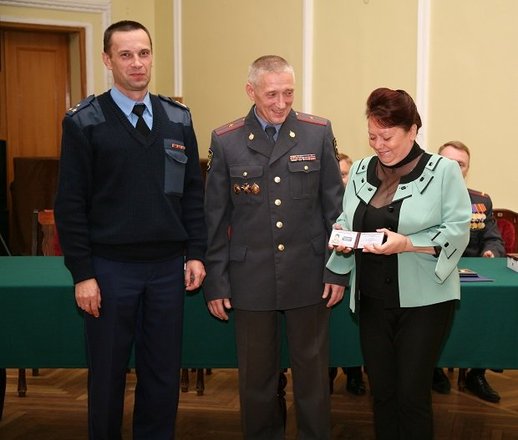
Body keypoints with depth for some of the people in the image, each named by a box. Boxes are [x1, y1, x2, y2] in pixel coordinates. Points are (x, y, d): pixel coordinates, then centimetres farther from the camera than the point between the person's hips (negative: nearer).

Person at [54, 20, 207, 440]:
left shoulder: (178, 119, 6)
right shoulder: (85, 122, -4)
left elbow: (193, 193, 10)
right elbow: (71, 203, -6)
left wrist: (196, 253, 3)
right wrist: (82, 273, -10)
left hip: (168, 266, 3)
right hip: (110, 267, -3)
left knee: (164, 373, 11)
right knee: (108, 373, 10)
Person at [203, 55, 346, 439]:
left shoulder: (318, 133, 0)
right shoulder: (226, 141, -1)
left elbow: (335, 206, 3)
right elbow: (216, 218, 2)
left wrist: (338, 270, 0)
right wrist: (215, 281, 1)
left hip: (309, 277, 0)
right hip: (251, 279, 0)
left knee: (312, 374, 10)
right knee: (256, 377, 11)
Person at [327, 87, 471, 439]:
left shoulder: (444, 171, -6)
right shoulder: (361, 170, 9)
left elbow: (457, 232, -12)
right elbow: (347, 220, 13)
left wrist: (406, 244, -24)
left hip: (424, 301, -4)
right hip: (372, 300, 5)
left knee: (412, 395, 1)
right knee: (381, 391, 12)